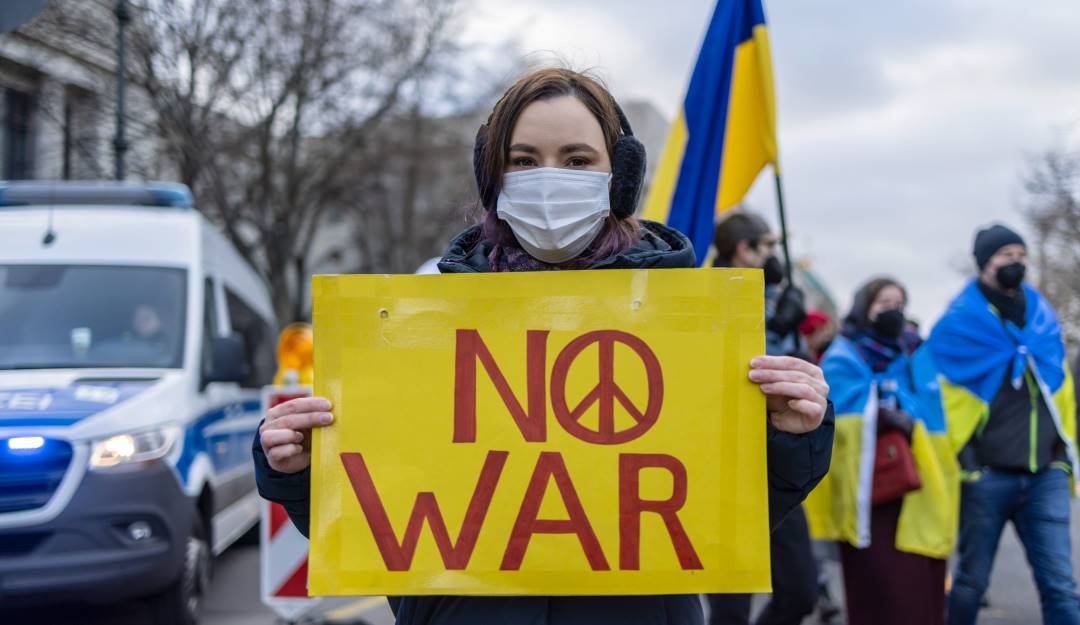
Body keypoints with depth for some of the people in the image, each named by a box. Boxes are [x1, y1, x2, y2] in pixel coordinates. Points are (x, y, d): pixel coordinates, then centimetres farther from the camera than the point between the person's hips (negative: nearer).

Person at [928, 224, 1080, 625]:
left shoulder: (1043, 317, 12)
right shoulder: (960, 322, -3)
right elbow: (939, 398, -3)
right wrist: (962, 457, -7)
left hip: (1046, 474, 4)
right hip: (988, 475, -3)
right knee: (971, 582, 7)